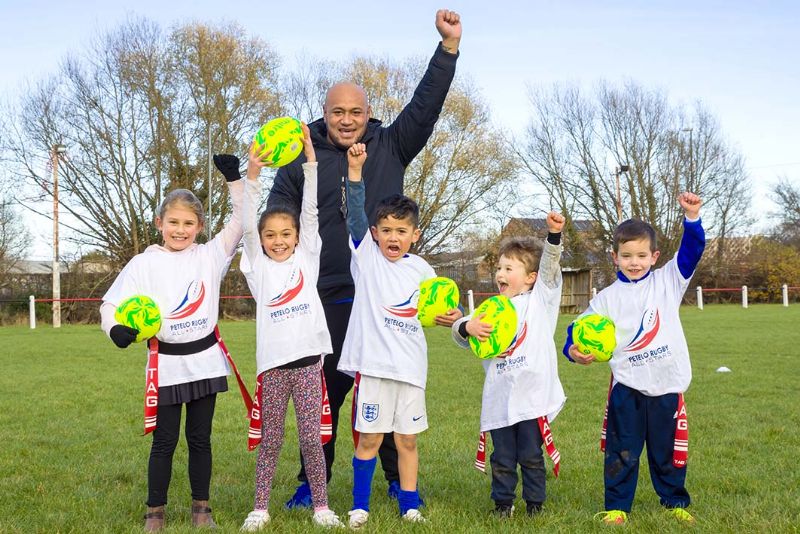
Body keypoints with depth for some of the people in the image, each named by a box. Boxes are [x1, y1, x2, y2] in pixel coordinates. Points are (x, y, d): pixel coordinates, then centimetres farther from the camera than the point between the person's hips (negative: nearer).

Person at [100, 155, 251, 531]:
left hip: (205, 361, 2)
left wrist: (234, 179, -10)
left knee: (200, 438, 11)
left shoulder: (209, 256, 1)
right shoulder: (144, 263, -2)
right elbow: (111, 304, -3)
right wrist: (116, 328, -24)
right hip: (166, 364, -1)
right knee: (164, 441, 5)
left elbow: (241, 221, -3)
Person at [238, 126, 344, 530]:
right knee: (270, 439, 7)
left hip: (308, 358, 0)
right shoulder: (259, 267, 6)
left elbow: (311, 213, 0)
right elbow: (248, 226, -6)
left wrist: (310, 162, -8)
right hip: (273, 362, 0)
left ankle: (321, 506, 14)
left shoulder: (306, 260, 8)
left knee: (311, 437, 4)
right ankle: (260, 507, 17)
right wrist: (252, 177, -17)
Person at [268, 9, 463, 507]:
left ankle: (399, 480, 21)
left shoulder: (390, 147, 6)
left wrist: (449, 45, -11)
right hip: (328, 298, -1)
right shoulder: (303, 159, 3)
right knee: (325, 392, 6)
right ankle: (312, 483, 19)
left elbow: (425, 105, -3)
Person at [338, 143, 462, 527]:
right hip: (373, 362, -3)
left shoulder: (422, 269, 8)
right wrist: (355, 170, -25)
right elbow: (355, 214, -14)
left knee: (407, 440, 10)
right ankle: (359, 506, 15)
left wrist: (448, 316, -1)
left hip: (410, 366, 3)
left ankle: (409, 506, 21)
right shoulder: (366, 256, 0)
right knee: (369, 438, 2)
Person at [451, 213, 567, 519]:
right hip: (499, 399, 3)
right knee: (502, 457, 10)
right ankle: (503, 503, 22)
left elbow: (549, 266, -9)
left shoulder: (540, 299, 5)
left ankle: (535, 504, 19)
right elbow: (459, 333, 7)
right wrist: (468, 327, -16)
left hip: (533, 396, -3)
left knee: (531, 456, 6)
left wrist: (554, 235, -24)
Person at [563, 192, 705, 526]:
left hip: (667, 385, 0)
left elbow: (691, 250, -6)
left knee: (667, 451, 13)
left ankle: (675, 502, 30)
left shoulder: (667, 282, 3)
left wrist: (692, 217, -20)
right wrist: (574, 350, -19)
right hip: (627, 387, 0)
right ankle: (616, 507, 15)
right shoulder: (607, 298, 2)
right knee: (621, 452, 4)